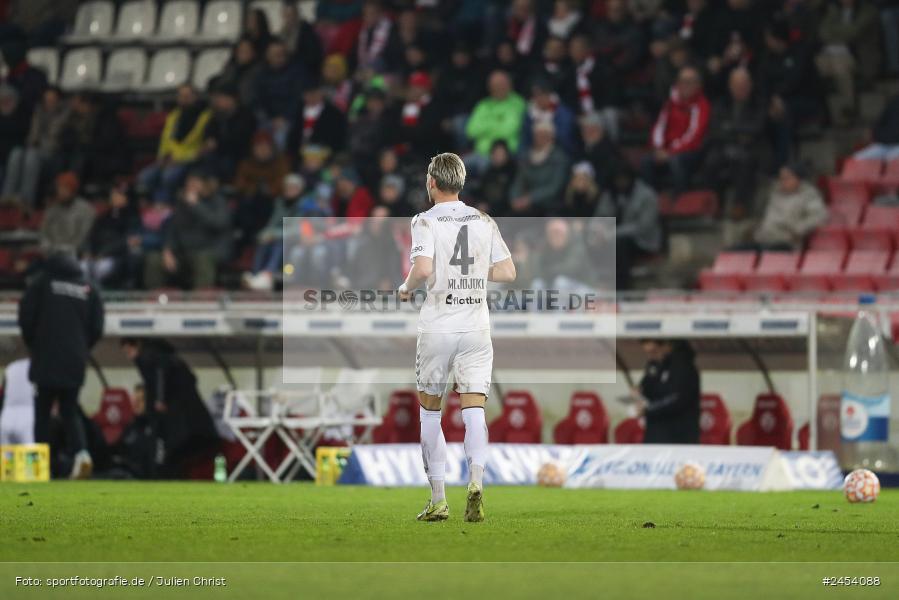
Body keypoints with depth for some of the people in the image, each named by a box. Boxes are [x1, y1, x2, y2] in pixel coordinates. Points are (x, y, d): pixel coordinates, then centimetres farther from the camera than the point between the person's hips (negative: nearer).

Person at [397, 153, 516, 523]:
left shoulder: (426, 221, -6)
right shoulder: (483, 222, 7)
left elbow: (422, 269, -20)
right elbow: (507, 272, 8)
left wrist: (407, 288, 0)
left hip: (438, 327, -3)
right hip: (476, 326, 3)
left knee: (429, 410, 10)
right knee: (474, 409, -3)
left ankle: (438, 500, 11)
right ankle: (476, 479, -29)